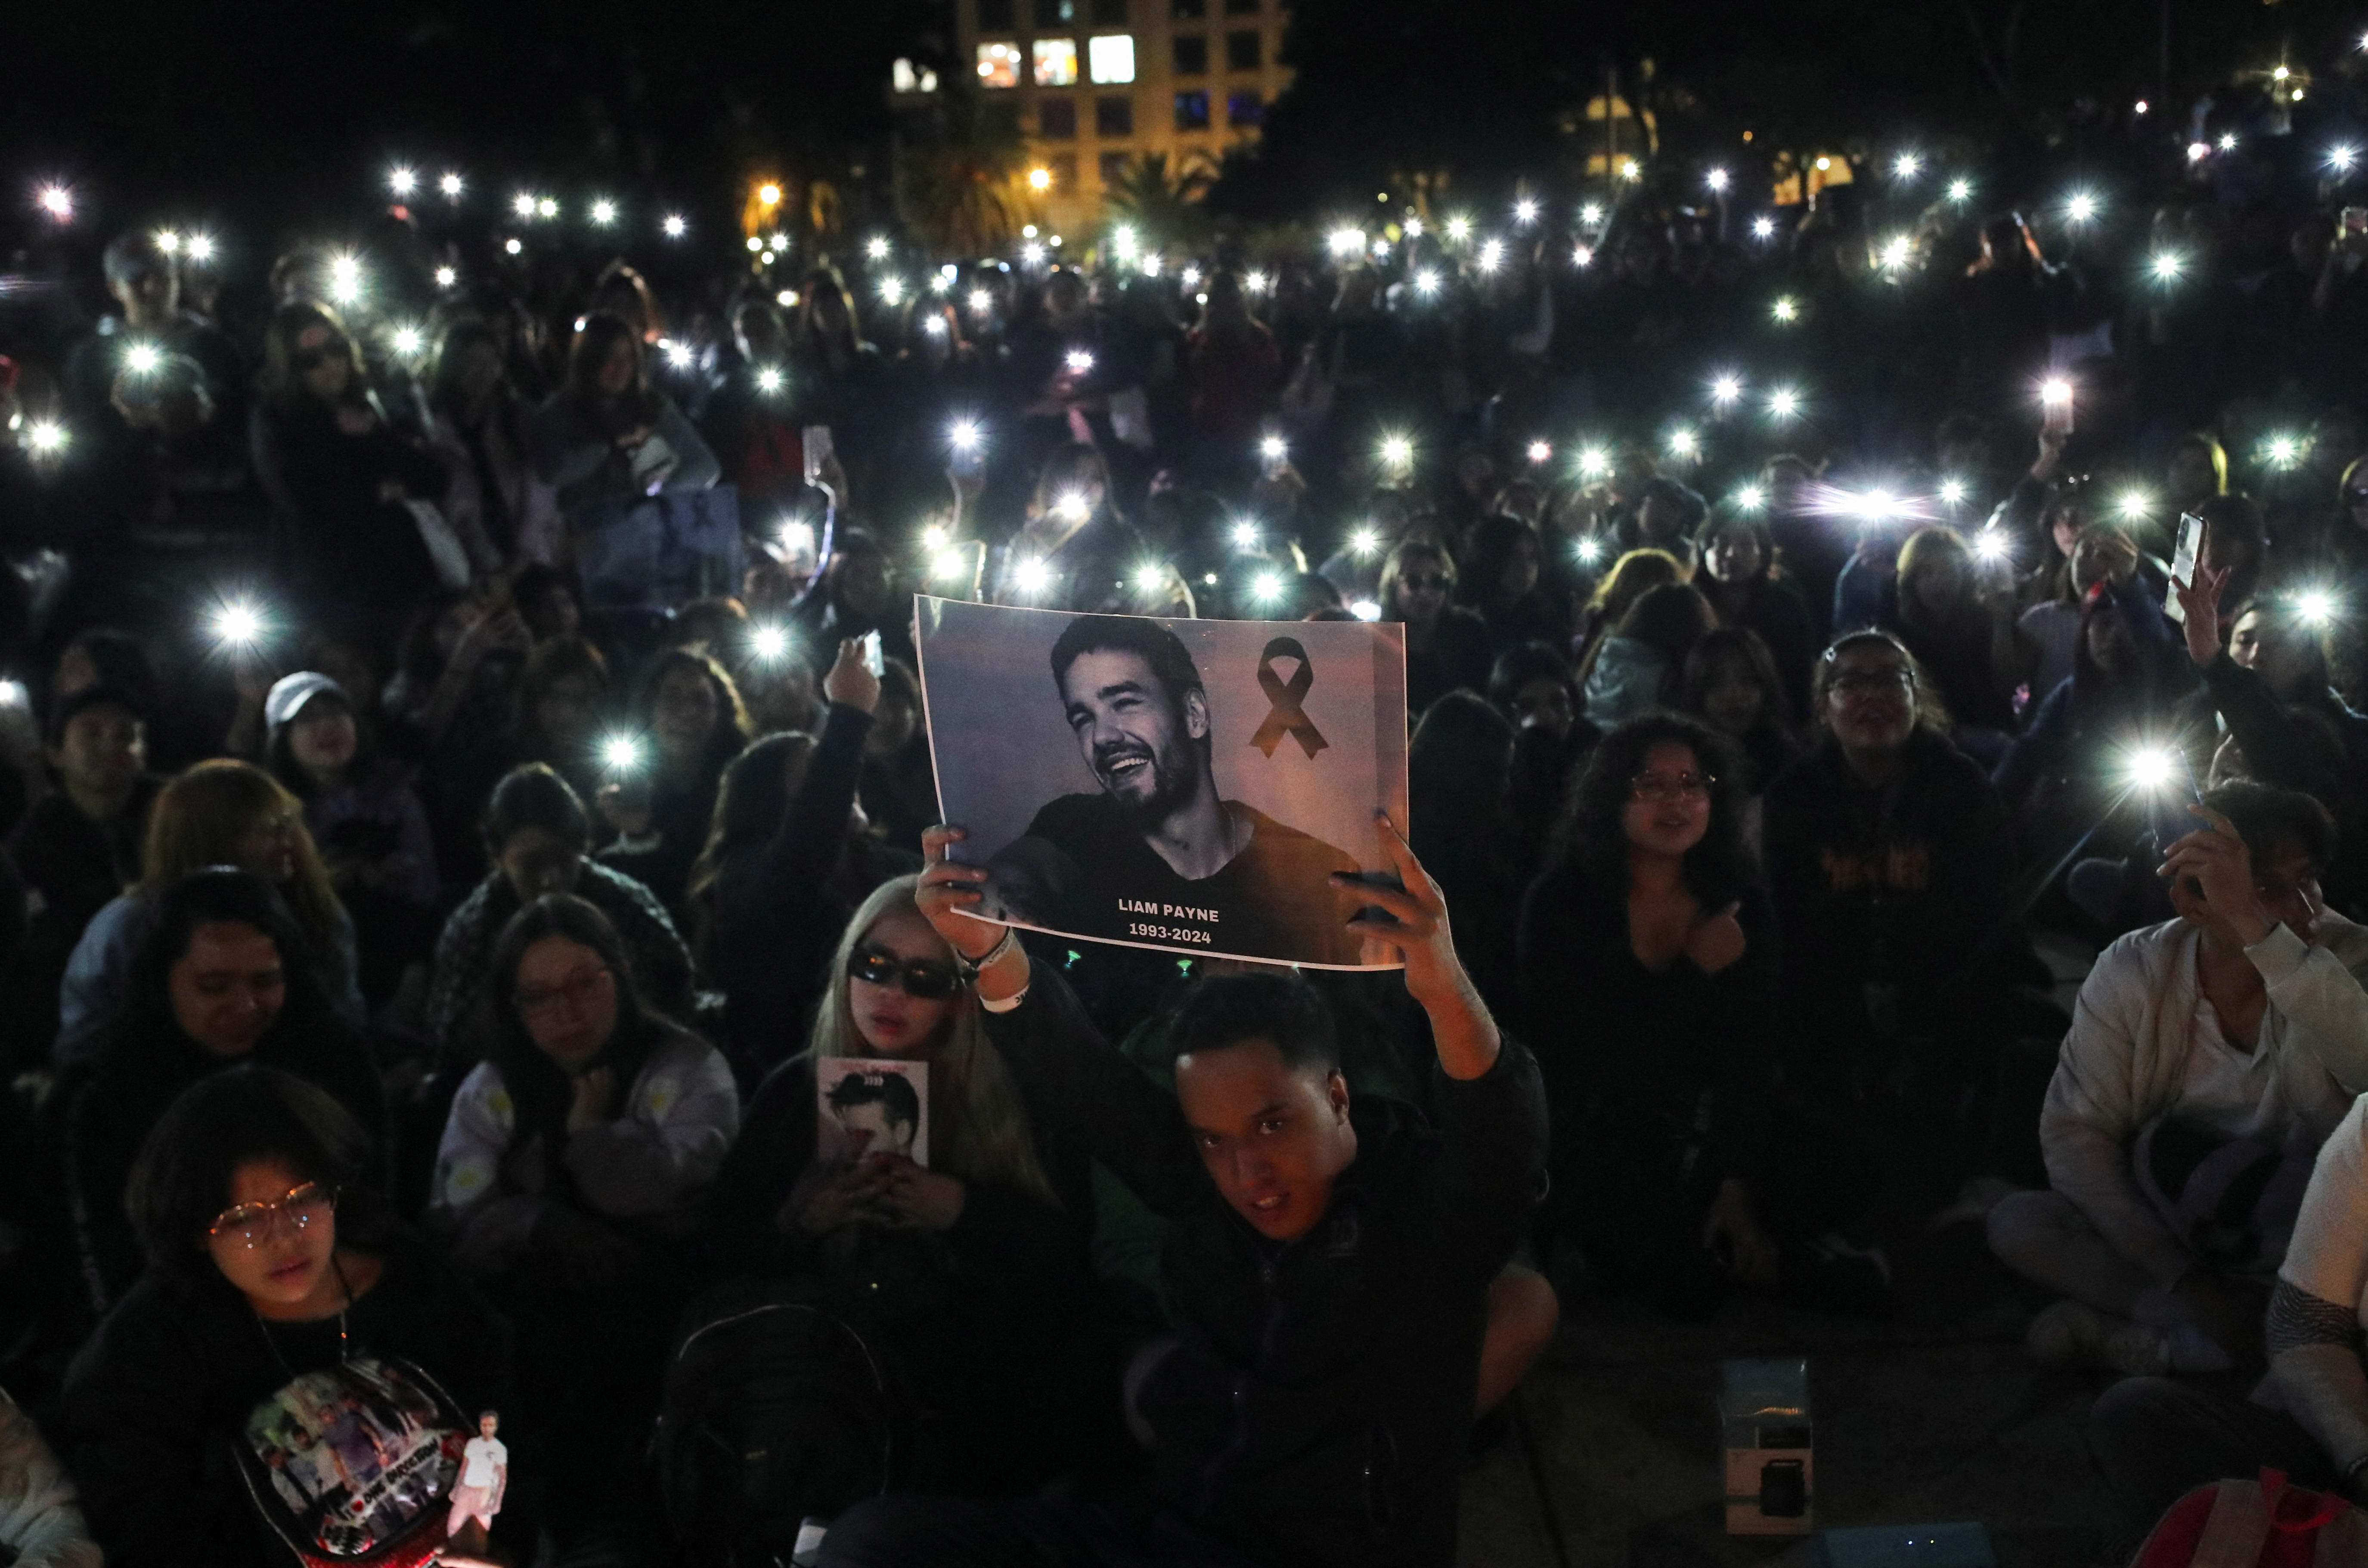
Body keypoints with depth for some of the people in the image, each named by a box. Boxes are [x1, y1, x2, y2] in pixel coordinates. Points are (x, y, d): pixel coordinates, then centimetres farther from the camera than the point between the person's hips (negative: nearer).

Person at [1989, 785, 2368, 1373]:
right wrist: (2183, 1278, -22)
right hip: (2170, 1235, 3)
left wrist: (2254, 927, -43)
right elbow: (2073, 1132, -14)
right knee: (2014, 1225, -24)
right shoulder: (2133, 972, -10)